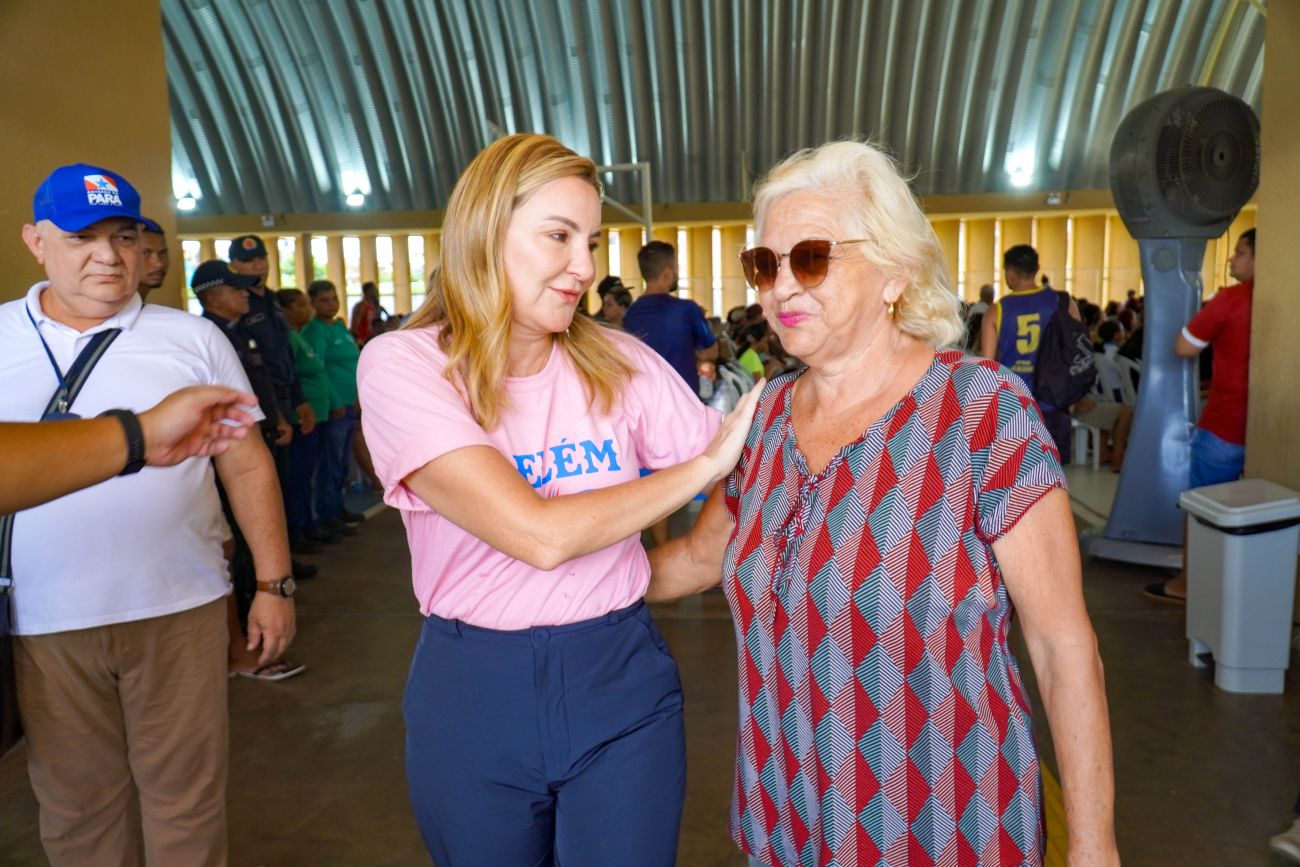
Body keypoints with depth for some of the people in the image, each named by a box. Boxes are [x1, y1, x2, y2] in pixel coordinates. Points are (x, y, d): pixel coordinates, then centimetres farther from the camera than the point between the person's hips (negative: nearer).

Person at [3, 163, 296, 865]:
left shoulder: (192, 339, 3)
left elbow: (247, 465, 3)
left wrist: (273, 583, 1)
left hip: (180, 613, -1)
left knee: (186, 804, 8)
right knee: (76, 809, 14)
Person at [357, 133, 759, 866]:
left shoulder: (620, 362, -5)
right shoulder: (402, 365, -14)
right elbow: (540, 534, -24)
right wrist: (708, 462, -17)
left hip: (621, 682, 2)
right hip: (474, 694, -1)